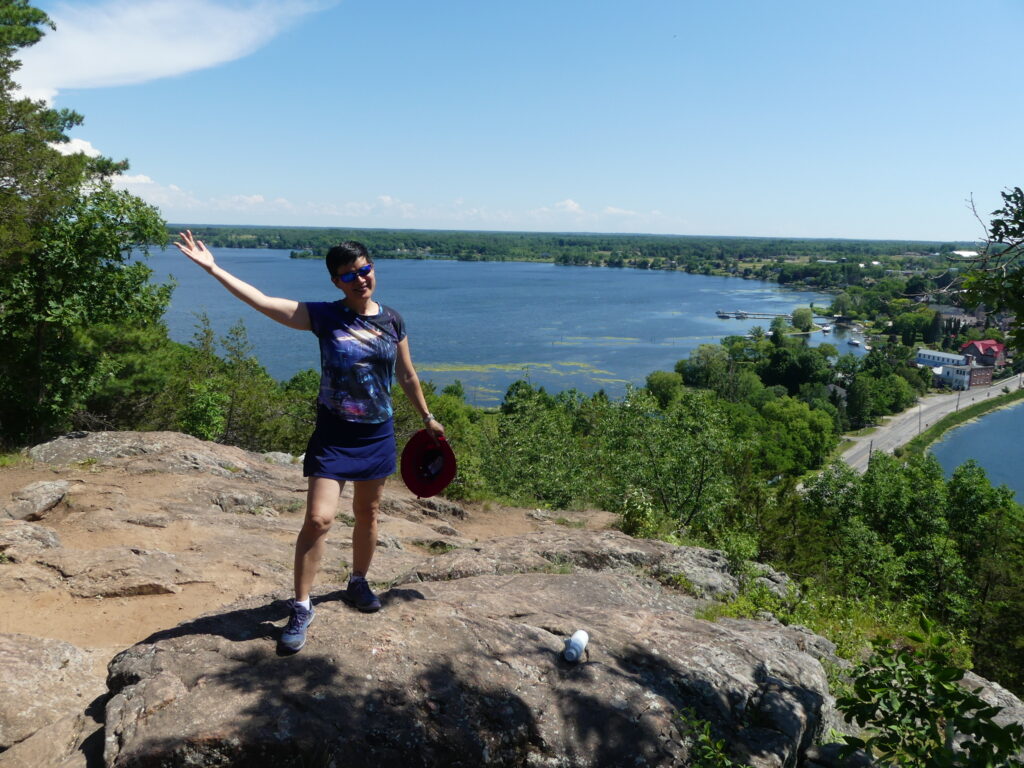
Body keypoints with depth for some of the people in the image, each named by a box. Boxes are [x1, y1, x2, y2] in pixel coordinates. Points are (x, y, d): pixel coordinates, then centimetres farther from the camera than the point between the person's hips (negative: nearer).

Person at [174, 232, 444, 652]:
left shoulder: (392, 320, 1)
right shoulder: (324, 316, -8)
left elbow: (407, 375, 13)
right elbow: (263, 302, -16)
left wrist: (427, 418, 20)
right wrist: (213, 267, -22)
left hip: (378, 433, 3)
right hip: (333, 433, -3)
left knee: (367, 514, 16)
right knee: (318, 518, -10)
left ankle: (358, 583, 39)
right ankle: (301, 607, 6)